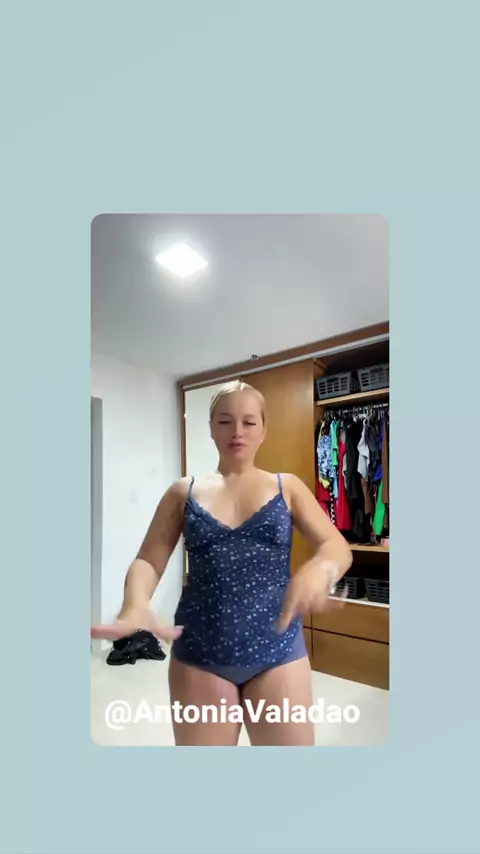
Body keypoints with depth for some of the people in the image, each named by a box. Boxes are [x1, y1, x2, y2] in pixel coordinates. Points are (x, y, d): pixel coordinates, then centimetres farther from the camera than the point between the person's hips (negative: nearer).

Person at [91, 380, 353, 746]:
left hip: (277, 651, 0)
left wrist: (318, 571, -31)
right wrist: (136, 603, -26)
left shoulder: (287, 487, 1)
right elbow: (147, 561, -2)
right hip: (198, 654, 1)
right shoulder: (184, 492, 2)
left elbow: (339, 547, -7)